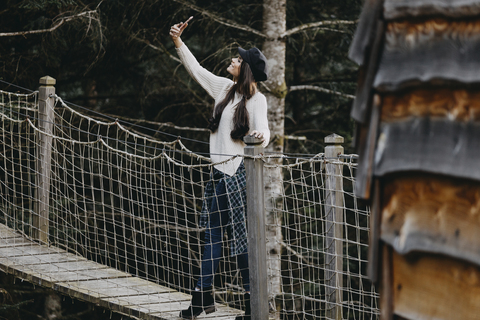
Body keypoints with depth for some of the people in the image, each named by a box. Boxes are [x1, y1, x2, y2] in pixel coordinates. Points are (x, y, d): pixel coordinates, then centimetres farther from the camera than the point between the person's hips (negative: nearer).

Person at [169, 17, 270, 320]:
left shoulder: (256, 99, -10)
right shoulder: (226, 89, 9)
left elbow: (262, 128, -24)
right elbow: (197, 71, 21)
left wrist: (261, 136, -48)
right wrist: (179, 43, 19)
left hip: (238, 173, -8)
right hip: (219, 172, 8)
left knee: (242, 238, -6)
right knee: (212, 233, 11)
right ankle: (204, 295, 19)